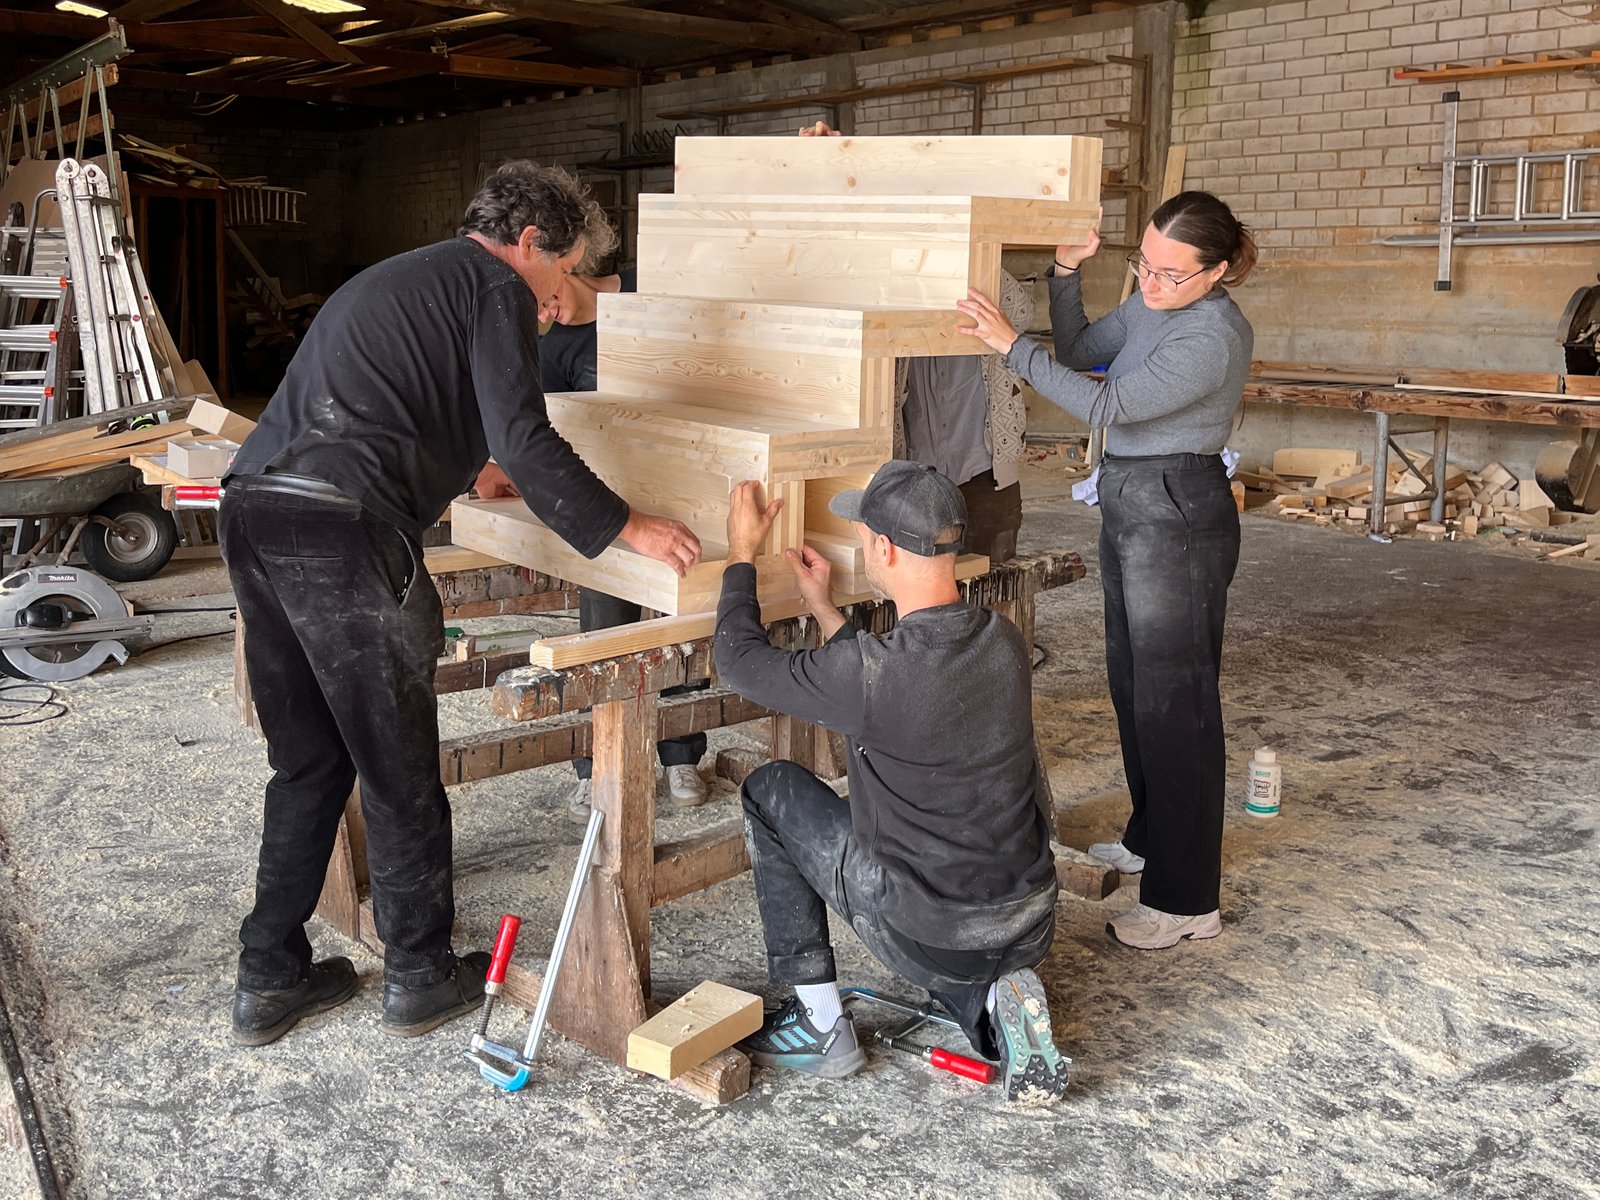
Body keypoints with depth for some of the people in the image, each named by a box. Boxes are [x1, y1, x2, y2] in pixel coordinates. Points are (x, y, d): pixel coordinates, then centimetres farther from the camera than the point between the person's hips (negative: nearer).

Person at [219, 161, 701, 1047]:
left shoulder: (391, 278, 30)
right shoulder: (494, 286, 3)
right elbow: (522, 440, -8)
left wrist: (463, 475, 57)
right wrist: (626, 528, 0)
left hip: (251, 506, 9)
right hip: (343, 531, -9)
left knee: (306, 763, 18)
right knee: (398, 766, 6)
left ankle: (269, 981, 25)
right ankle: (420, 976, 20)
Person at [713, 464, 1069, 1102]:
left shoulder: (867, 672, -24)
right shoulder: (1003, 641, -4)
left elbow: (739, 661, -6)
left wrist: (741, 555, 8)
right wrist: (821, 606, 24)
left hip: (933, 940, -6)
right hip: (1031, 927, 6)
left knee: (770, 790, 10)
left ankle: (821, 1024, 16)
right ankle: (996, 1000, 9)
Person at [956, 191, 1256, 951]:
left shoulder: (1214, 337, -22)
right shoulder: (1151, 305, 6)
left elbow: (1109, 405, -27)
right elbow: (1080, 352, 13)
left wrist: (1013, 346, -28)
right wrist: (1065, 274, -1)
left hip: (1177, 521, -10)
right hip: (1131, 509, 10)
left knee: (1173, 701, -5)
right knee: (1133, 683, 20)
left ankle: (1188, 900, 4)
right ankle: (1152, 839, 38)